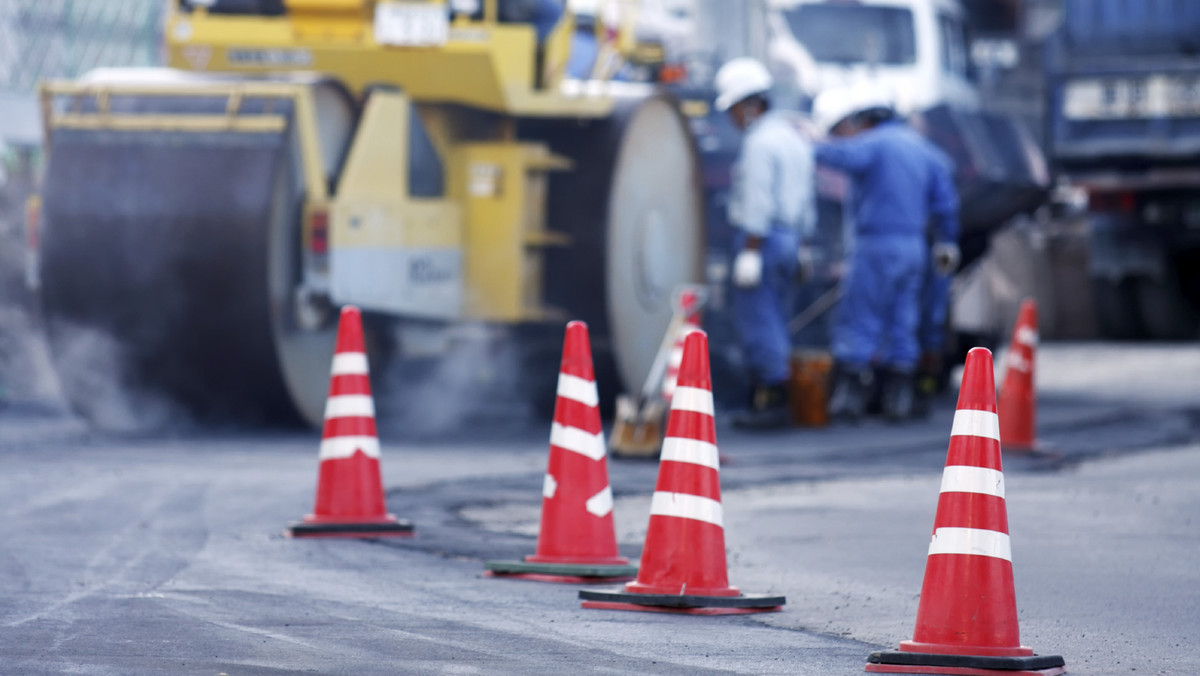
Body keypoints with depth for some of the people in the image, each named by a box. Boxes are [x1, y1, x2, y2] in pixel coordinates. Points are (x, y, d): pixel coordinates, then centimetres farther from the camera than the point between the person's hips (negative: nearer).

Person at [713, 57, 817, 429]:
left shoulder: (760, 140, -13)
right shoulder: (794, 135, 17)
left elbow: (757, 202, -19)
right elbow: (805, 201, 20)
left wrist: (750, 253, -20)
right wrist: (799, 244, 23)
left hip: (761, 238, -10)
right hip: (789, 238, 10)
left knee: (758, 320, -7)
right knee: (773, 322, 12)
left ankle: (770, 401, -9)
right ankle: (773, 399, 12)